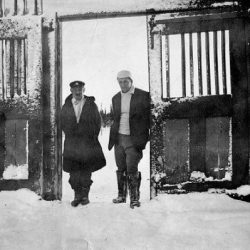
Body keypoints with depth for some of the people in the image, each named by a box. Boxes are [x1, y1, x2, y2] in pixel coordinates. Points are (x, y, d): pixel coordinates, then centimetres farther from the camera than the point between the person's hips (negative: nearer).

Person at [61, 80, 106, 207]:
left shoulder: (91, 105, 6)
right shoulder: (66, 106, 8)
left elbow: (97, 122, 7)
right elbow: (63, 123, 12)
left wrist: (93, 136, 2)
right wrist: (70, 134, 4)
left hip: (88, 142, -1)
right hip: (71, 143, 1)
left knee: (86, 170, 0)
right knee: (73, 170, -2)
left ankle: (85, 195, 9)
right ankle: (77, 195, 7)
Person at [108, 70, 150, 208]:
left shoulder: (142, 96, -3)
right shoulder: (116, 98, 12)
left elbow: (148, 116, -1)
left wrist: (147, 135, -6)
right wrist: (113, 137, 12)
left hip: (134, 139, -5)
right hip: (119, 138, 5)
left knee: (132, 169, -9)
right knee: (121, 169, 11)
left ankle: (135, 197, -1)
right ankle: (121, 195, 22)